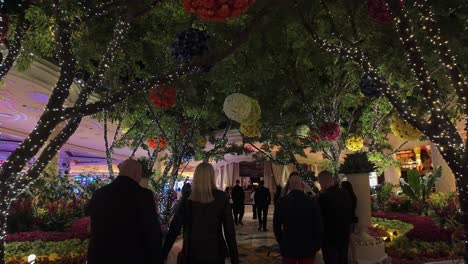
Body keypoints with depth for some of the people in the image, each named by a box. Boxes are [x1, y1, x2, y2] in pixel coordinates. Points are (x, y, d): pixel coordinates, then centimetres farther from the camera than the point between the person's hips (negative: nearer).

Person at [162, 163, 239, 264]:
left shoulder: (187, 198, -8)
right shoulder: (222, 197, -9)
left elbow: (175, 227, -7)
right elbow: (229, 229, -9)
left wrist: (163, 254, 3)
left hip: (193, 253, 0)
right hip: (216, 252, 0)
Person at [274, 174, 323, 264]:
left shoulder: (282, 201, -7)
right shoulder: (312, 202, -13)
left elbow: (276, 225, 0)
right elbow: (318, 226, -7)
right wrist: (316, 246, 7)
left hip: (288, 247, 1)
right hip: (307, 247, -1)